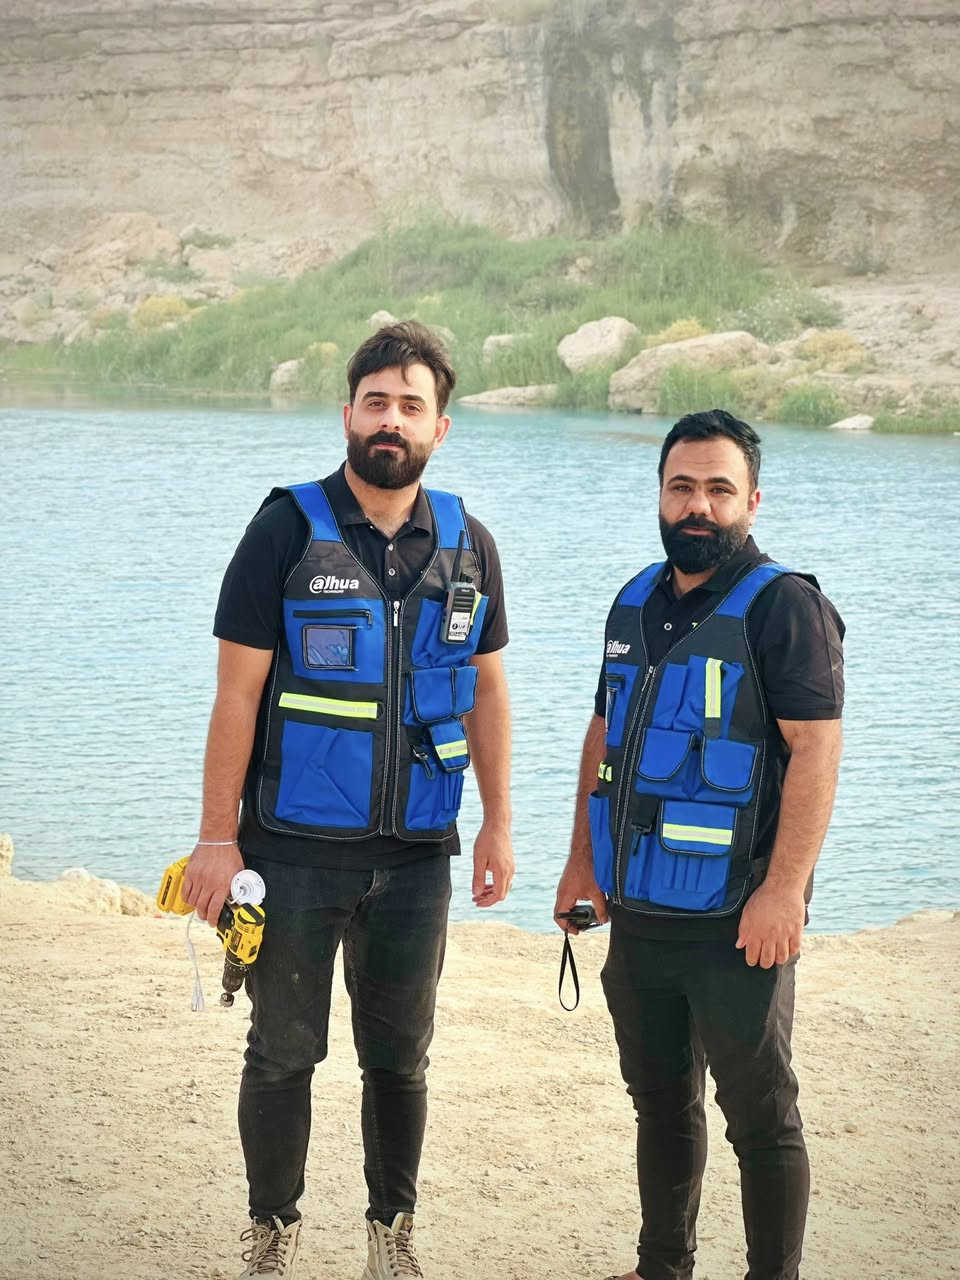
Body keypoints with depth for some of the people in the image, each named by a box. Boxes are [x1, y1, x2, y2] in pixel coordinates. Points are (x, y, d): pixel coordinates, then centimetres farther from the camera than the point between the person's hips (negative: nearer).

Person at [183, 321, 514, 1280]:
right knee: (282, 1051, 7)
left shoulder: (467, 545, 4)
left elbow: (485, 690, 12)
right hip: (296, 849, -3)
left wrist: (497, 825, 8)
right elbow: (237, 693, -8)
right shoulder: (287, 532, -7)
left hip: (415, 852, 3)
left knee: (399, 1055, 12)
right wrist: (217, 839, -11)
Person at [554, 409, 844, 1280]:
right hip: (640, 911, 7)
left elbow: (816, 751, -18)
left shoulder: (784, 606, -12)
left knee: (760, 1117, 2)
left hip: (735, 921, -7)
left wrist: (784, 890, -24)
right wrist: (584, 858, 15)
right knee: (660, 1102, 18)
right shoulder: (637, 603, 11)